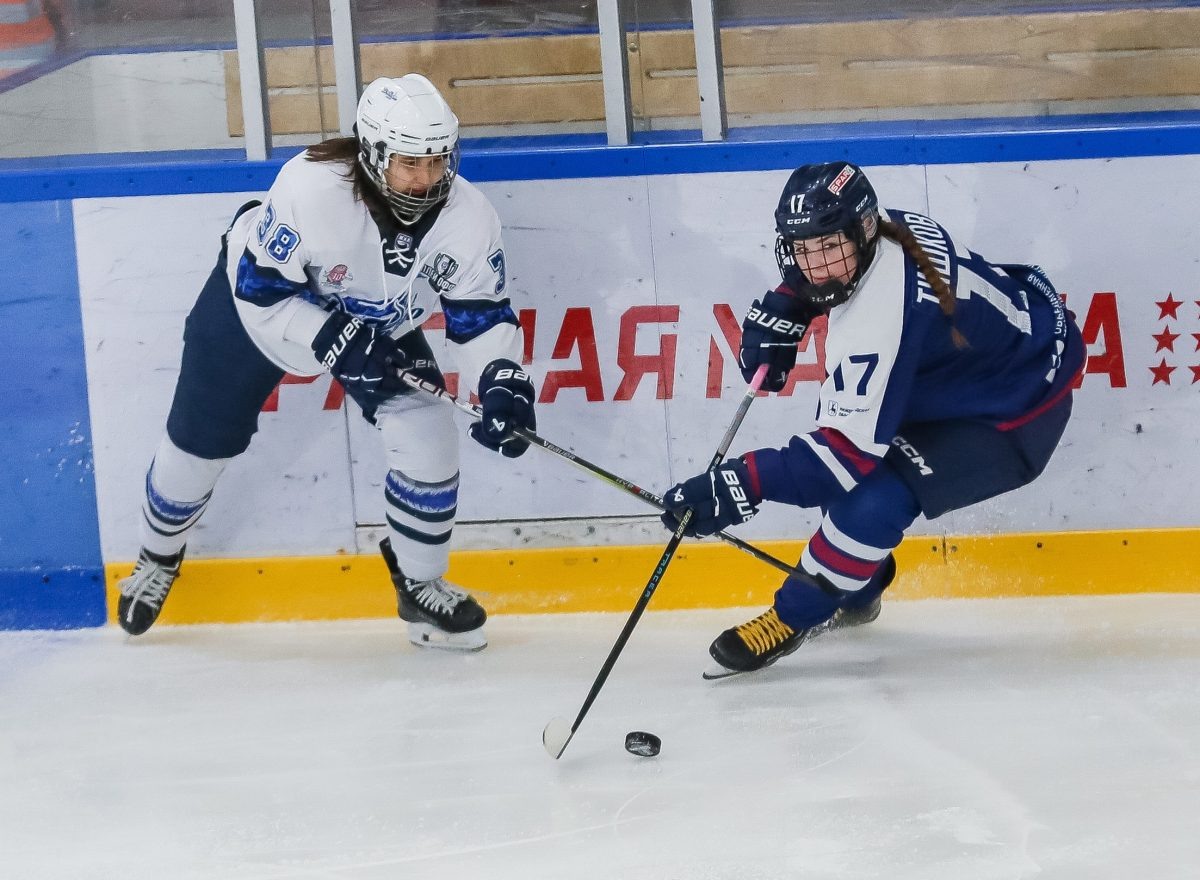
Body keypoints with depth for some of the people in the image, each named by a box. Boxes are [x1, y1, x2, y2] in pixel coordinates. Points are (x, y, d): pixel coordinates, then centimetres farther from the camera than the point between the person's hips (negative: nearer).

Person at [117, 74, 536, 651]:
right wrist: (336, 344, -38)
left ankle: (421, 586, 6)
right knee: (201, 443, 10)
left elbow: (482, 316, -18)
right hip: (254, 301, -2)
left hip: (381, 325, 3)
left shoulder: (468, 218, -29)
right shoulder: (311, 188, -40)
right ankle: (158, 558, 41)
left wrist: (502, 383, -35)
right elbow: (263, 290, -30)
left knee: (427, 438, -16)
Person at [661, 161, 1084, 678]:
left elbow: (850, 448, -35)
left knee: (873, 497, -21)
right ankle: (855, 595, 32)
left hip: (1016, 411, -10)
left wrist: (742, 485, -38)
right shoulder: (894, 227, -13)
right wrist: (781, 311, -2)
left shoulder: (879, 321, -37)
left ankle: (794, 619, 0)